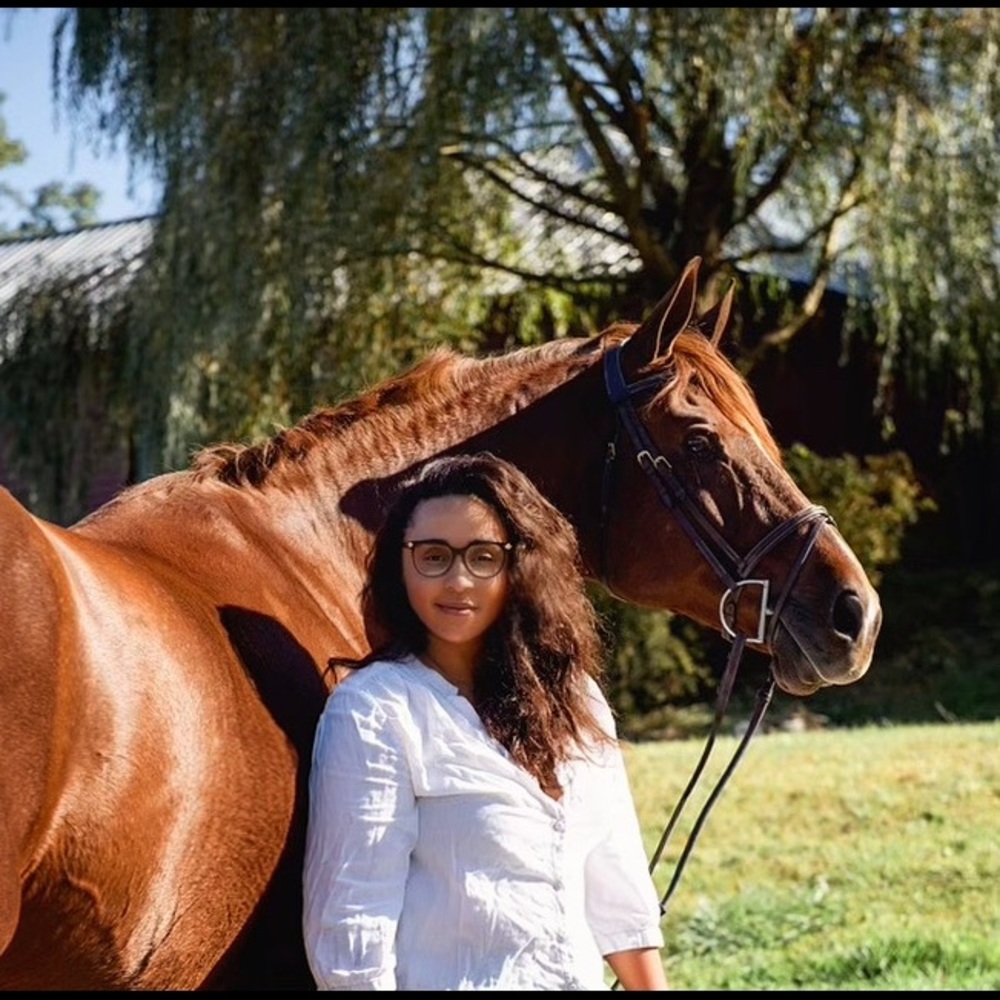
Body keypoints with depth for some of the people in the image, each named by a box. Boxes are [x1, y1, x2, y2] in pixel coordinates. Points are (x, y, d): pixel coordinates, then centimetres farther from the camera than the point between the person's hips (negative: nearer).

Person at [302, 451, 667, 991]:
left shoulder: (573, 700, 5)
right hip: (445, 978, -6)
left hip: (582, 976, 6)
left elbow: (617, 889, 8)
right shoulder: (373, 710, -14)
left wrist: (652, 986, 5)